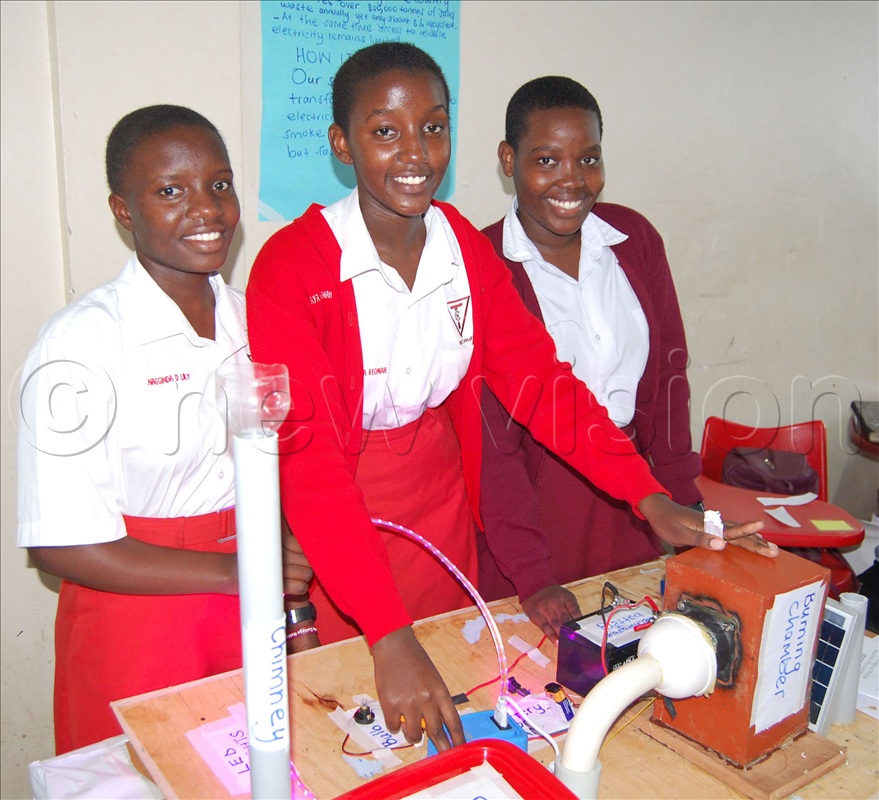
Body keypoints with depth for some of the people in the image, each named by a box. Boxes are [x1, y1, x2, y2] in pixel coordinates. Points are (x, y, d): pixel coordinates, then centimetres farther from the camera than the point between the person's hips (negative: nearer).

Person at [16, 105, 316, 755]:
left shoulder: (255, 322, 2)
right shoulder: (79, 344, -16)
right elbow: (60, 545, -16)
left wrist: (296, 614, -1)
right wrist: (230, 572, -19)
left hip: (251, 627, 5)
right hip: (137, 628, -4)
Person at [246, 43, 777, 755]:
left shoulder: (468, 249, -3)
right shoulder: (291, 267, -20)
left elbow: (539, 379, -7)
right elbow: (307, 453, -28)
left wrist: (651, 497, -20)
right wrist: (389, 637, -35)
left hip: (441, 509, 5)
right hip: (335, 521, -4)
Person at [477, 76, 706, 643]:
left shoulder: (635, 239, 0)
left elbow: (668, 371, 5)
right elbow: (489, 432, -16)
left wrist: (683, 500, -1)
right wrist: (531, 576, -20)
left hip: (626, 496, 5)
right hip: (526, 494, -4)